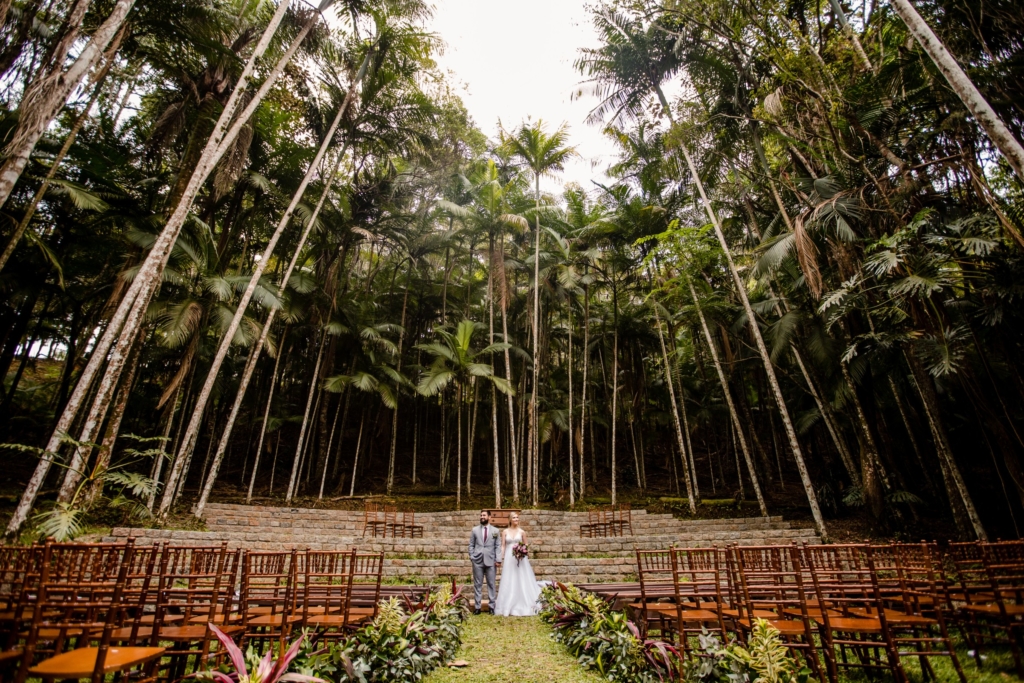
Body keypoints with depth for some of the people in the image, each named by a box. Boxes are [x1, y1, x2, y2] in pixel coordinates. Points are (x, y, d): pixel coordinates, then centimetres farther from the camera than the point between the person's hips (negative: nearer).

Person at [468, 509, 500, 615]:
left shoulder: (495, 531, 6)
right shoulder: (475, 530, 7)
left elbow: (498, 546, 3)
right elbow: (471, 545, 8)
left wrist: (498, 559, -6)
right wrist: (471, 557, -2)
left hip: (490, 561, 0)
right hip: (477, 561, 1)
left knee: (491, 584, 5)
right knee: (477, 585, 6)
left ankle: (491, 606, 14)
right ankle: (477, 606, 14)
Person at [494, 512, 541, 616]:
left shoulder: (522, 532, 6)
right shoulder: (505, 532, 5)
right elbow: (503, 546, 4)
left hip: (520, 558, 0)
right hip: (509, 558, 0)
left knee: (522, 581, 1)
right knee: (509, 583, 3)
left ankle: (523, 606, 11)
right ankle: (509, 607, 12)